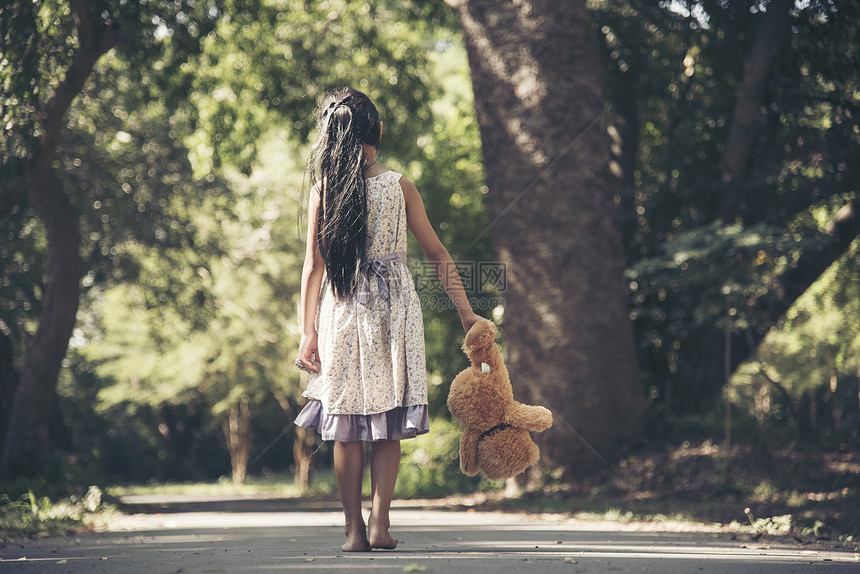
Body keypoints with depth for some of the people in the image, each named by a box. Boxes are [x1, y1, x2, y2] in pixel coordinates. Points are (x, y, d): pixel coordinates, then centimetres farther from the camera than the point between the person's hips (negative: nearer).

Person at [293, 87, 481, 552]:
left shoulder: (323, 191, -3)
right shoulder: (400, 187, -3)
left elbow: (314, 266, -4)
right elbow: (438, 255, -1)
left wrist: (307, 331, 0)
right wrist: (466, 314, 4)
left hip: (341, 313, 0)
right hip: (394, 311, 0)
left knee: (346, 429, 7)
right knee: (387, 427, 7)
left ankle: (354, 529, 8)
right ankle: (380, 522, -2)